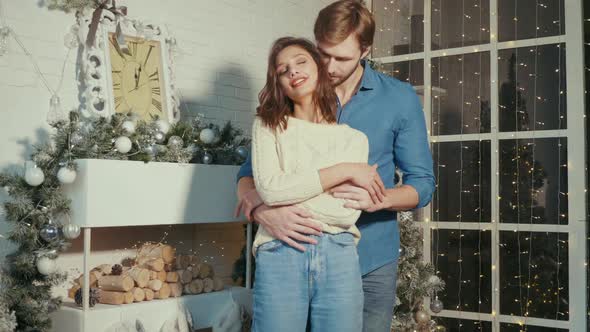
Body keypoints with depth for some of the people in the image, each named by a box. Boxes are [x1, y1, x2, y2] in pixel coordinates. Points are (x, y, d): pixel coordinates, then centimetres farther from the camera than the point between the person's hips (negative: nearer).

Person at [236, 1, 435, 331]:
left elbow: (422, 184, -1)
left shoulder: (400, 99, -3)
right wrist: (262, 211, -25)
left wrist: (378, 199, -23)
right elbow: (250, 173, -2)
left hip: (372, 260, 0)